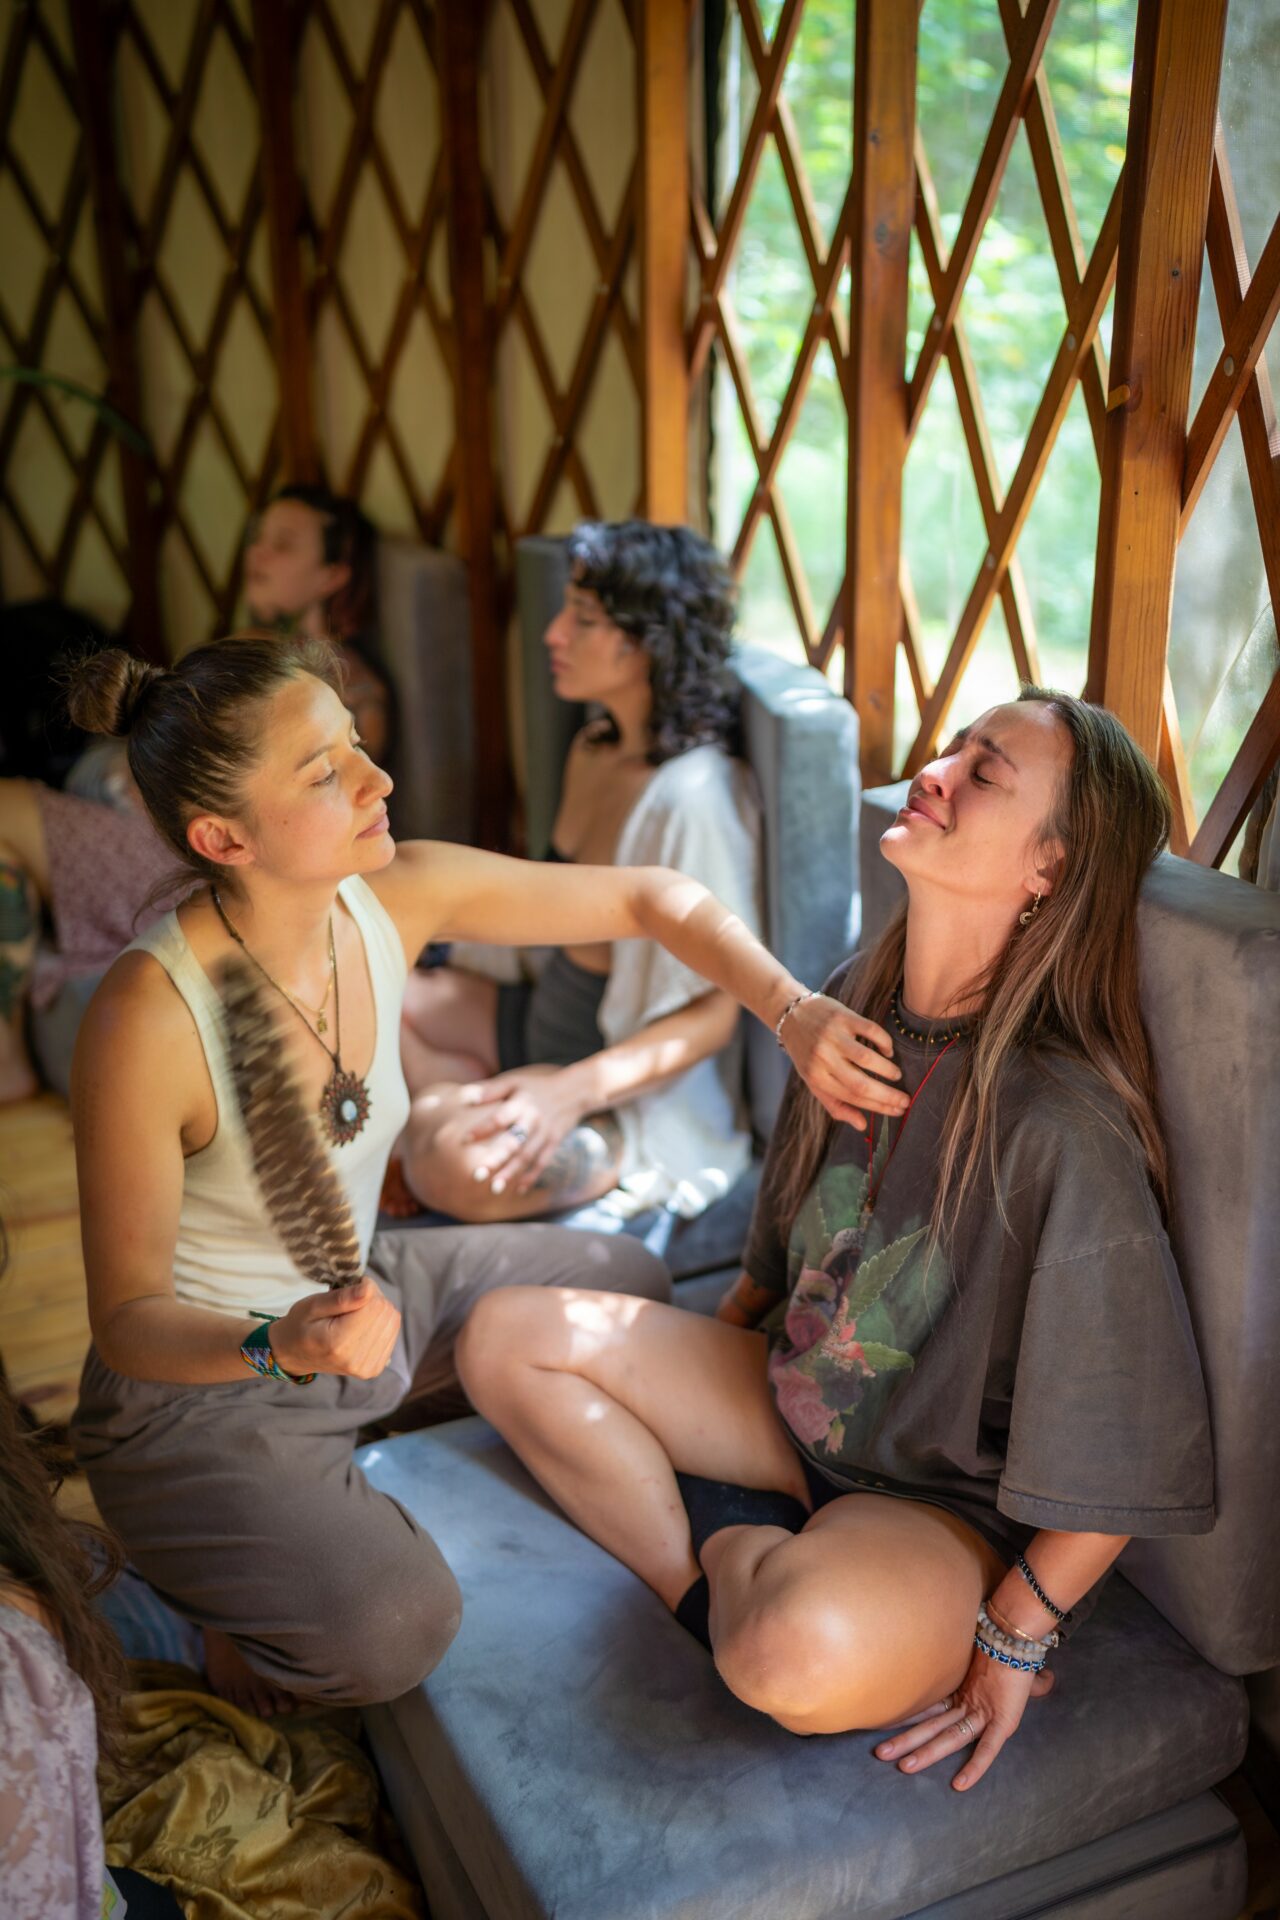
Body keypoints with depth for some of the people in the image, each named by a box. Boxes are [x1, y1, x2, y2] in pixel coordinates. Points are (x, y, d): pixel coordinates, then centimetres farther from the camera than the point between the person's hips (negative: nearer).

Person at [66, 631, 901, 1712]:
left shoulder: (396, 897, -16)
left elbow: (652, 901, -8)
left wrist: (795, 1011, -23)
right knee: (396, 1630, -28)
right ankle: (230, 1584, 9)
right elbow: (126, 1319, -23)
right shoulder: (149, 1017, -32)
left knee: (631, 1289, 11)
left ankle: (325, 1465, 20)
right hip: (196, 1379, -7)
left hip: (357, 1292, 7)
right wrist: (282, 1347, -43)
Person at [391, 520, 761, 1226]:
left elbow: (715, 1014, -23)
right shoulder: (595, 751, 4)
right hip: (544, 1018, 9)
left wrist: (572, 1091, -32)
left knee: (458, 1163, -34)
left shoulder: (692, 799, -25)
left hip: (640, 1096, -9)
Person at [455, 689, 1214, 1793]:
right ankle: (717, 1593, -7)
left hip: (949, 1505, -7)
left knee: (809, 1653, -39)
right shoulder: (859, 1004, -4)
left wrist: (1015, 1637, -14)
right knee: (507, 1338, -2)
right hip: (794, 1406, 7)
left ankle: (738, 1552, -4)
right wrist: (710, 1360, 17)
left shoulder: (1065, 1126, -29)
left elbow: (1132, 1448, -21)